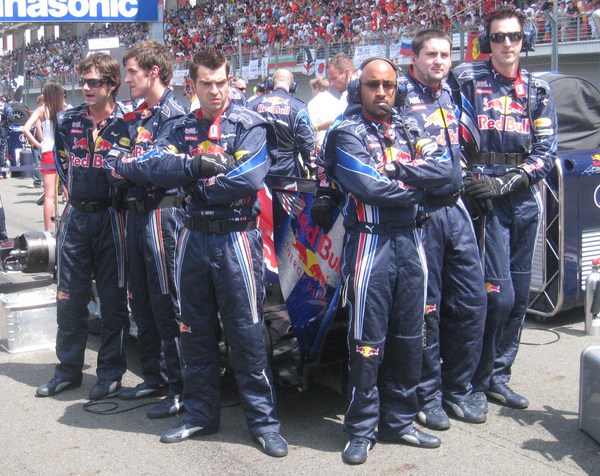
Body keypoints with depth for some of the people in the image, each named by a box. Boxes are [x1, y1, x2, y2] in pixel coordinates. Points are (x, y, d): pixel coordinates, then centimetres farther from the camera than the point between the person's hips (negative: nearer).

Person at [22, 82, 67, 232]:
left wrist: (37, 144, -3)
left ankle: (48, 230, 4)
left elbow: (26, 129, -12)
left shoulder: (42, 110, -2)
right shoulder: (66, 109, 0)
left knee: (49, 195, 2)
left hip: (49, 153, -1)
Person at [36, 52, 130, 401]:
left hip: (111, 217, -4)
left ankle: (111, 372, 14)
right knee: (69, 297, 8)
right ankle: (69, 369, 21)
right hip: (76, 216, 5)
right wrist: (74, 191, 16)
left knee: (114, 299, 3)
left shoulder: (127, 123, -8)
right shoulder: (69, 120, 7)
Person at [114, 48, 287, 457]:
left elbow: (249, 179, -21)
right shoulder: (184, 128, 10)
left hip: (236, 237, -5)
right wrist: (195, 166, -21)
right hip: (194, 237, 5)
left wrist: (193, 185, -9)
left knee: (246, 332, -2)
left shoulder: (249, 125, -4)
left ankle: (263, 419, 11)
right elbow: (149, 167, -7)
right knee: (195, 331, 13)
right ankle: (201, 413, 27)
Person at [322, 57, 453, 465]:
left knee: (409, 337, 11)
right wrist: (415, 183, -6)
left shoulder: (409, 128, 12)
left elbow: (443, 168, -5)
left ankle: (399, 421, 25)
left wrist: (395, 169, -13)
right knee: (368, 341, -1)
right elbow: (368, 186, -18)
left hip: (409, 240, 5)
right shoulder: (347, 133, -2)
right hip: (370, 242, -5)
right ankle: (361, 430, 12)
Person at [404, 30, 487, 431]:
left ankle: (457, 389, 23)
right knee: (427, 307, 0)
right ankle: (429, 395, 15)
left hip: (455, 208, 7)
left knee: (472, 300, 8)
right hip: (421, 212, -7)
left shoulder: (450, 95, 16)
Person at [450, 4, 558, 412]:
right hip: (484, 199, -5)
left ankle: (499, 375, 24)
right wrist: (468, 180, -11)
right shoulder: (467, 79, 1)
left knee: (520, 295, 9)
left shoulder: (538, 91, 11)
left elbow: (546, 152, 5)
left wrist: (504, 183, -10)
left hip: (524, 199, 5)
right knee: (498, 294, -10)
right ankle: (476, 382, 5)